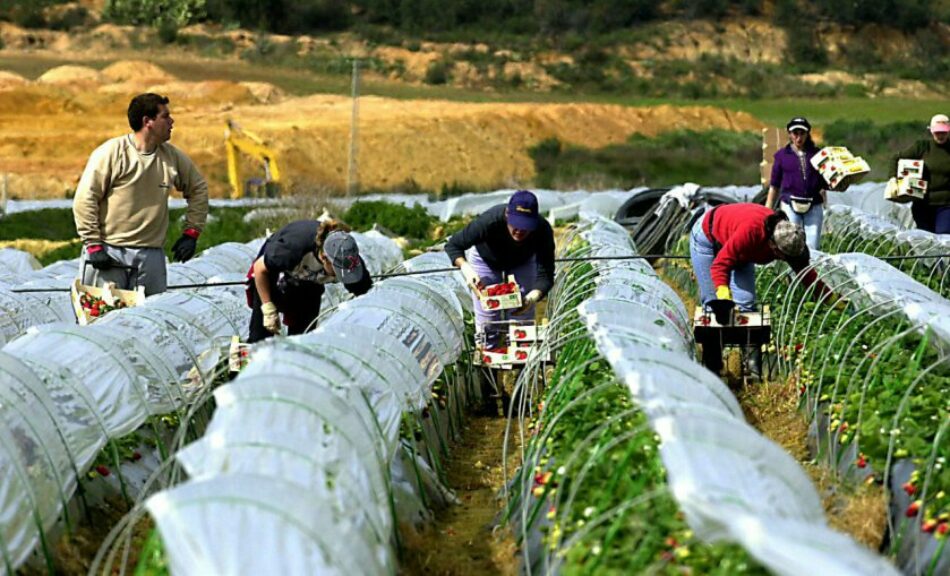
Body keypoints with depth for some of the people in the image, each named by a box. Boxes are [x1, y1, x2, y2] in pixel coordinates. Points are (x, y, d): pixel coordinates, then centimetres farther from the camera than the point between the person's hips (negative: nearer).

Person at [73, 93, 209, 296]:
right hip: (108, 253, -5)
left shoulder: (172, 157, 8)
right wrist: (93, 245, -11)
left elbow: (198, 189, 23)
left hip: (150, 256, 5)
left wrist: (192, 232, 15)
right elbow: (85, 199, -7)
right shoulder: (111, 153, -8)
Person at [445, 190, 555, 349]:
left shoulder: (542, 229, -39)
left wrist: (533, 296, -57)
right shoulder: (489, 221, -43)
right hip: (485, 259, -1)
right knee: (487, 319, -3)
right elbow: (453, 245, -30)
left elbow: (545, 274, -36)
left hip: (523, 262, 1)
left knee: (524, 316, 0)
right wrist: (466, 269, -49)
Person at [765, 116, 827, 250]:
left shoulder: (816, 154, 10)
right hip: (790, 205, -1)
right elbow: (774, 186, 12)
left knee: (812, 248, -4)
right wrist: (768, 210, 9)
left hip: (814, 207, 1)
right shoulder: (782, 155, 9)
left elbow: (823, 182, 14)